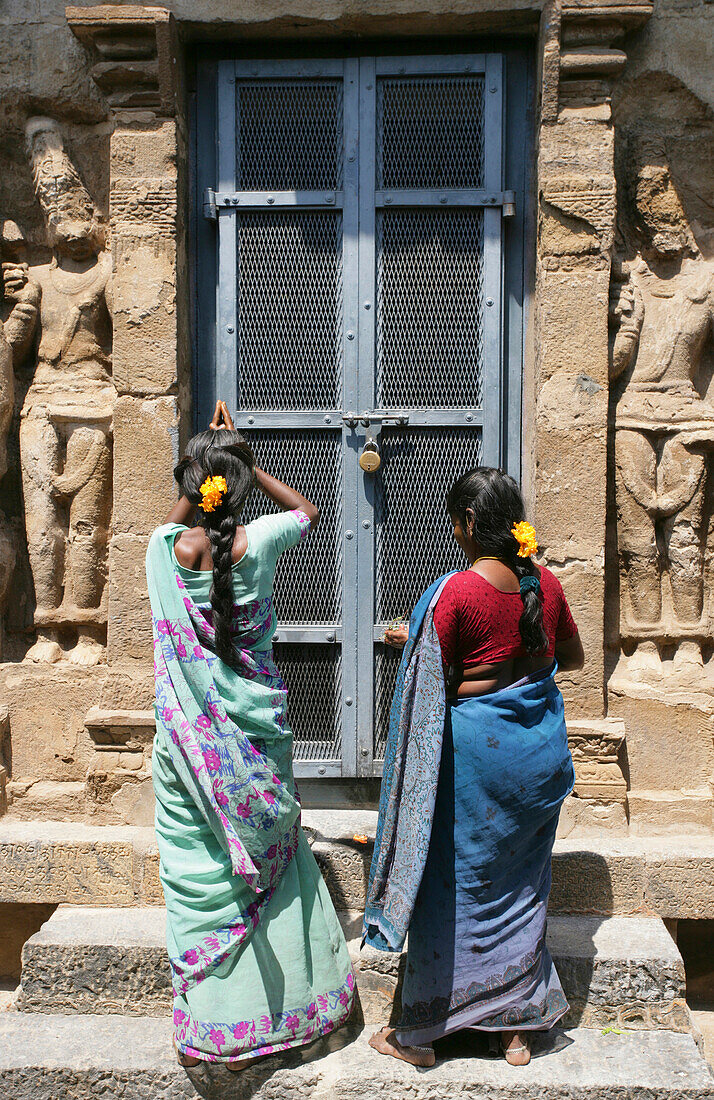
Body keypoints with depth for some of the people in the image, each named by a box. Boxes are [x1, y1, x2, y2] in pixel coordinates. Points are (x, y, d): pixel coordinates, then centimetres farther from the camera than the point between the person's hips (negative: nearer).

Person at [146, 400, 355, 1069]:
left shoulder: (167, 547, -8)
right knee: (267, 867, 15)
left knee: (196, 872, 9)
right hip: (255, 732, 0)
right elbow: (308, 510, 14)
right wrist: (243, 462, 12)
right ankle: (255, 1022, 27)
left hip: (189, 736, 0)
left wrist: (207, 462, 19)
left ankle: (202, 1029, 20)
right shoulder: (259, 542, -10)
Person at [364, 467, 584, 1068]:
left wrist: (410, 643, 4)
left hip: (473, 747, -5)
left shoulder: (455, 591, -18)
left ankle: (421, 1032, 22)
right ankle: (517, 1026, 28)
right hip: (540, 749, 6)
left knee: (453, 886, 8)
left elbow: (432, 685, -14)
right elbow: (573, 657, 13)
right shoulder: (545, 583, -1)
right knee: (521, 885, 17)